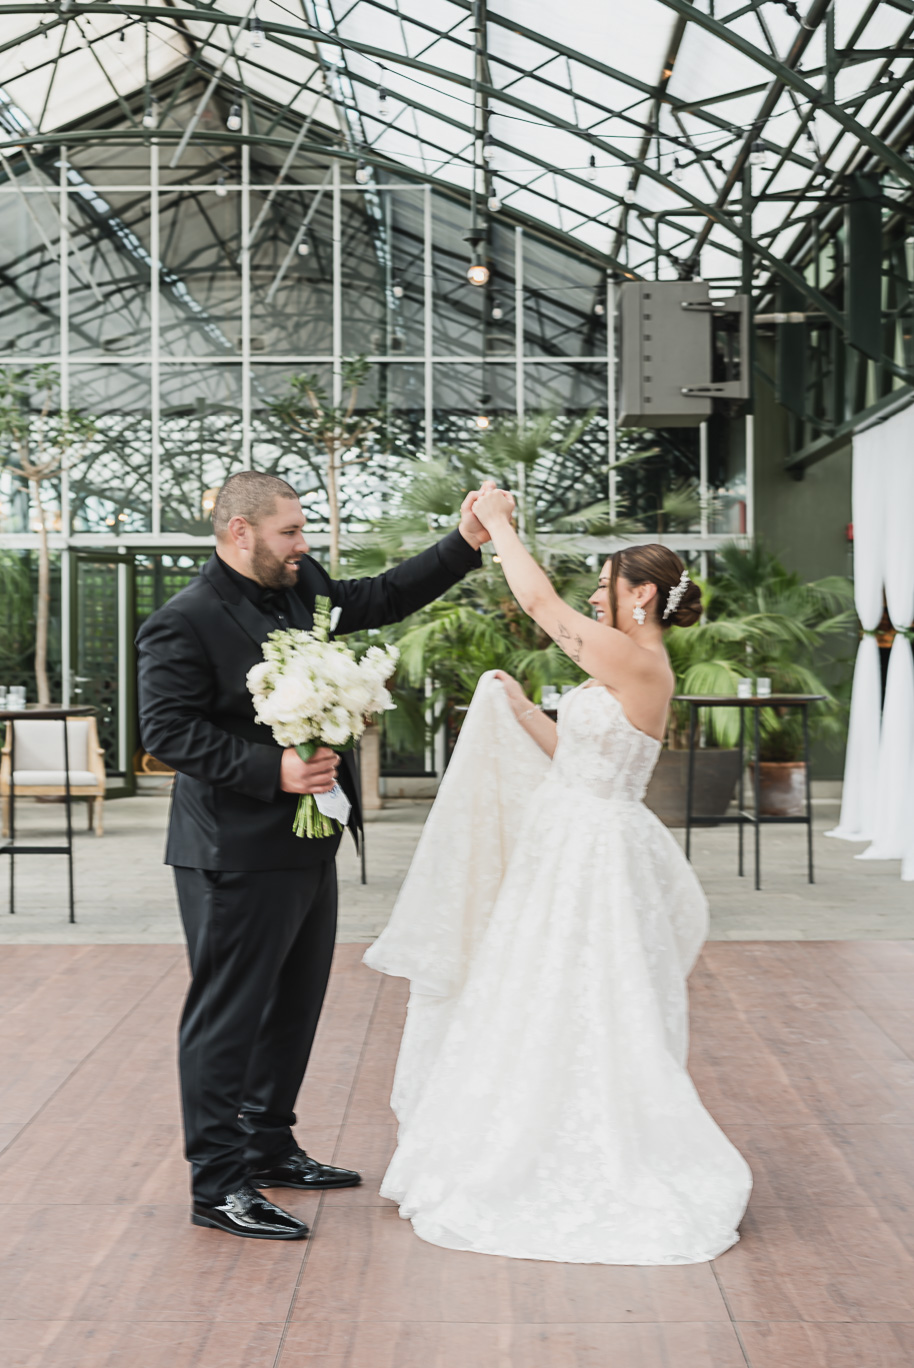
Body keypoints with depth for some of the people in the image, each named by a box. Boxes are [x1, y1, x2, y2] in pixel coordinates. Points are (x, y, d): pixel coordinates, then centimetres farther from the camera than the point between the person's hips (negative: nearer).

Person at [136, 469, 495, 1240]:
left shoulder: (303, 587, 9)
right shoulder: (184, 624, -15)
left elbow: (384, 598, 21)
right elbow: (168, 730, -19)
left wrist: (466, 543, 12)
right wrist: (272, 769, -25)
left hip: (309, 845, 9)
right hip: (238, 857, -9)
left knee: (294, 1006, 19)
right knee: (230, 1016, 0)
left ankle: (269, 1148, 35)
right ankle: (218, 1184, 11)